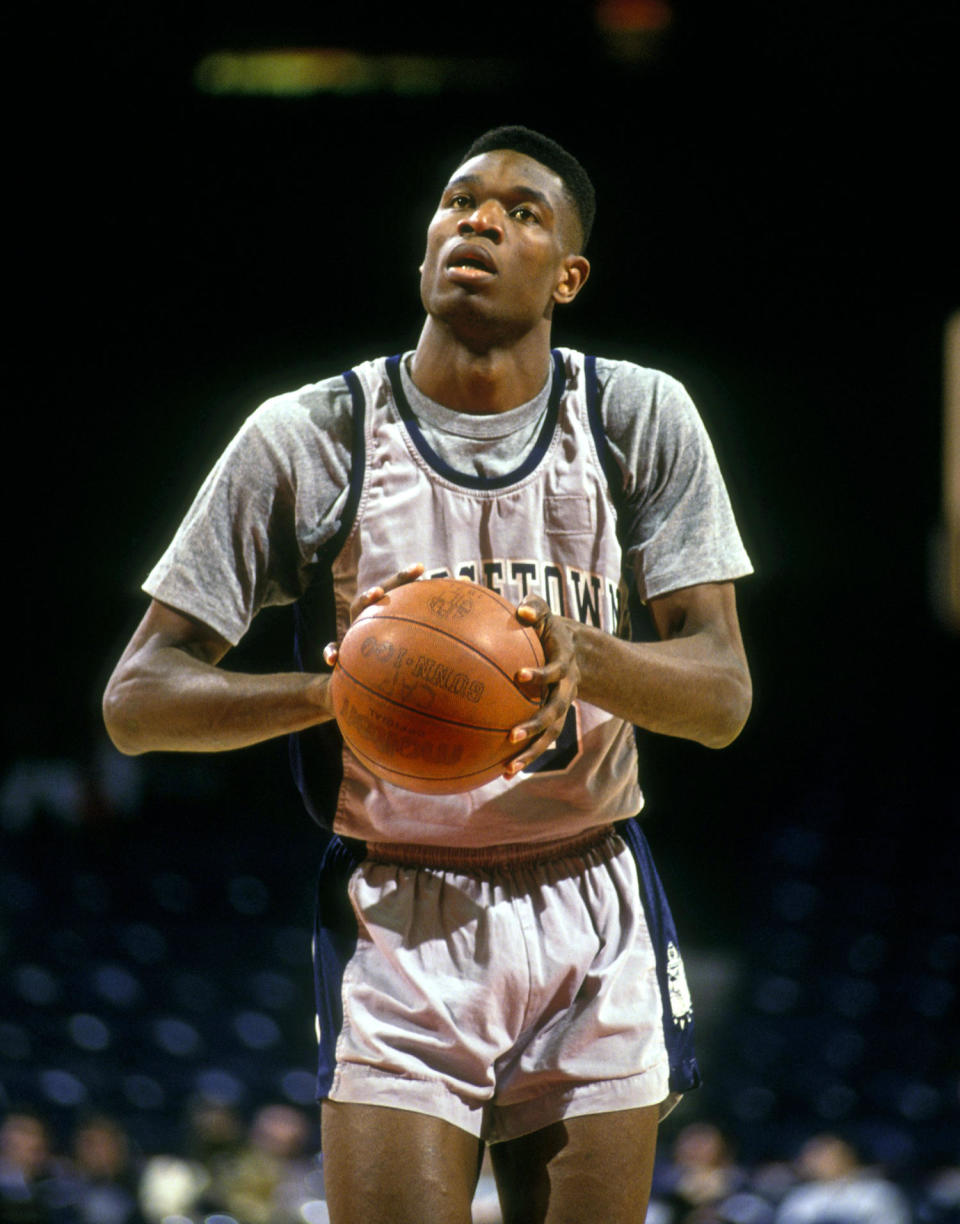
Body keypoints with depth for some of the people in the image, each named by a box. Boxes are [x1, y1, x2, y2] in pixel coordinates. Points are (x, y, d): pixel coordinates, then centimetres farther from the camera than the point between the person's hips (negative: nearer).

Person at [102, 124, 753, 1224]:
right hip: (399, 928, -2)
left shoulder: (640, 421, 1)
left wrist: (584, 656, -27)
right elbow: (137, 700, -4)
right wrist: (332, 689, -23)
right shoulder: (307, 438, -3)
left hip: (594, 925, 2)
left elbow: (723, 697, -5)